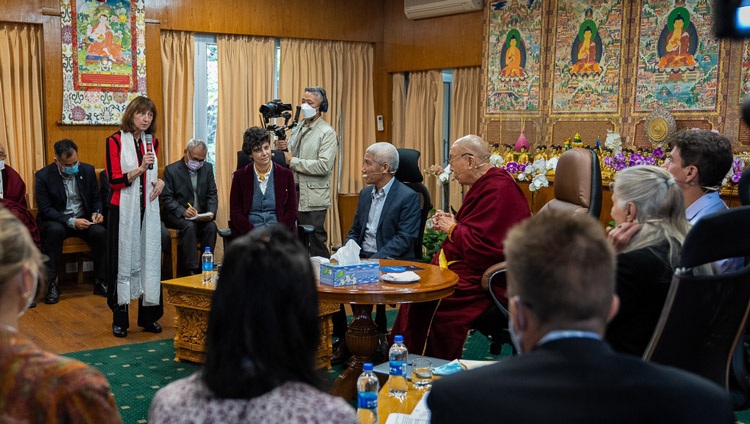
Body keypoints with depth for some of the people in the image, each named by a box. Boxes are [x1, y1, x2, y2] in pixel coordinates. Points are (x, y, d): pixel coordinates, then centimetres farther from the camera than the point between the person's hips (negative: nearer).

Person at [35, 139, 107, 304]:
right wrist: (71, 221, -26)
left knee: (100, 232, -28)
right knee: (55, 231, -37)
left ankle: (100, 282, -14)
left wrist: (96, 213, -13)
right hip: (56, 220, -2)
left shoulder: (88, 170, -1)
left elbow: (96, 198, 10)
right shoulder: (43, 176, -10)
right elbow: (45, 209, -13)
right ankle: (51, 284, -27)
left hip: (83, 219, 3)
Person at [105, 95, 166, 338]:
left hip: (148, 208, 5)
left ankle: (148, 316, 13)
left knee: (149, 259, 5)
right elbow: (114, 180, -10)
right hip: (124, 209, -5)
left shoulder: (152, 142, 10)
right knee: (123, 261, -1)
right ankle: (119, 319, 7)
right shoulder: (116, 141, -5)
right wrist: (139, 169, -22)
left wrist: (159, 182, 4)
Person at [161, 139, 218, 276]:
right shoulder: (171, 170, -3)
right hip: (176, 216, -3)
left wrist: (211, 212, -14)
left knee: (211, 226, -27)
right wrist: (183, 211, -26)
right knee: (189, 226, -34)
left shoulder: (207, 168, 9)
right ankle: (191, 270, -32)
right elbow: (166, 198, -9)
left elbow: (212, 194, 7)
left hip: (200, 216, 4)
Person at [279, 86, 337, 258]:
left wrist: (293, 161, -15)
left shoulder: (327, 133, -8)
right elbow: (290, 158, 20)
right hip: (296, 195, 7)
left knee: (315, 246, -4)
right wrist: (282, 150, -3)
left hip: (313, 200, -7)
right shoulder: (297, 129, 15)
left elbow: (323, 166, -19)